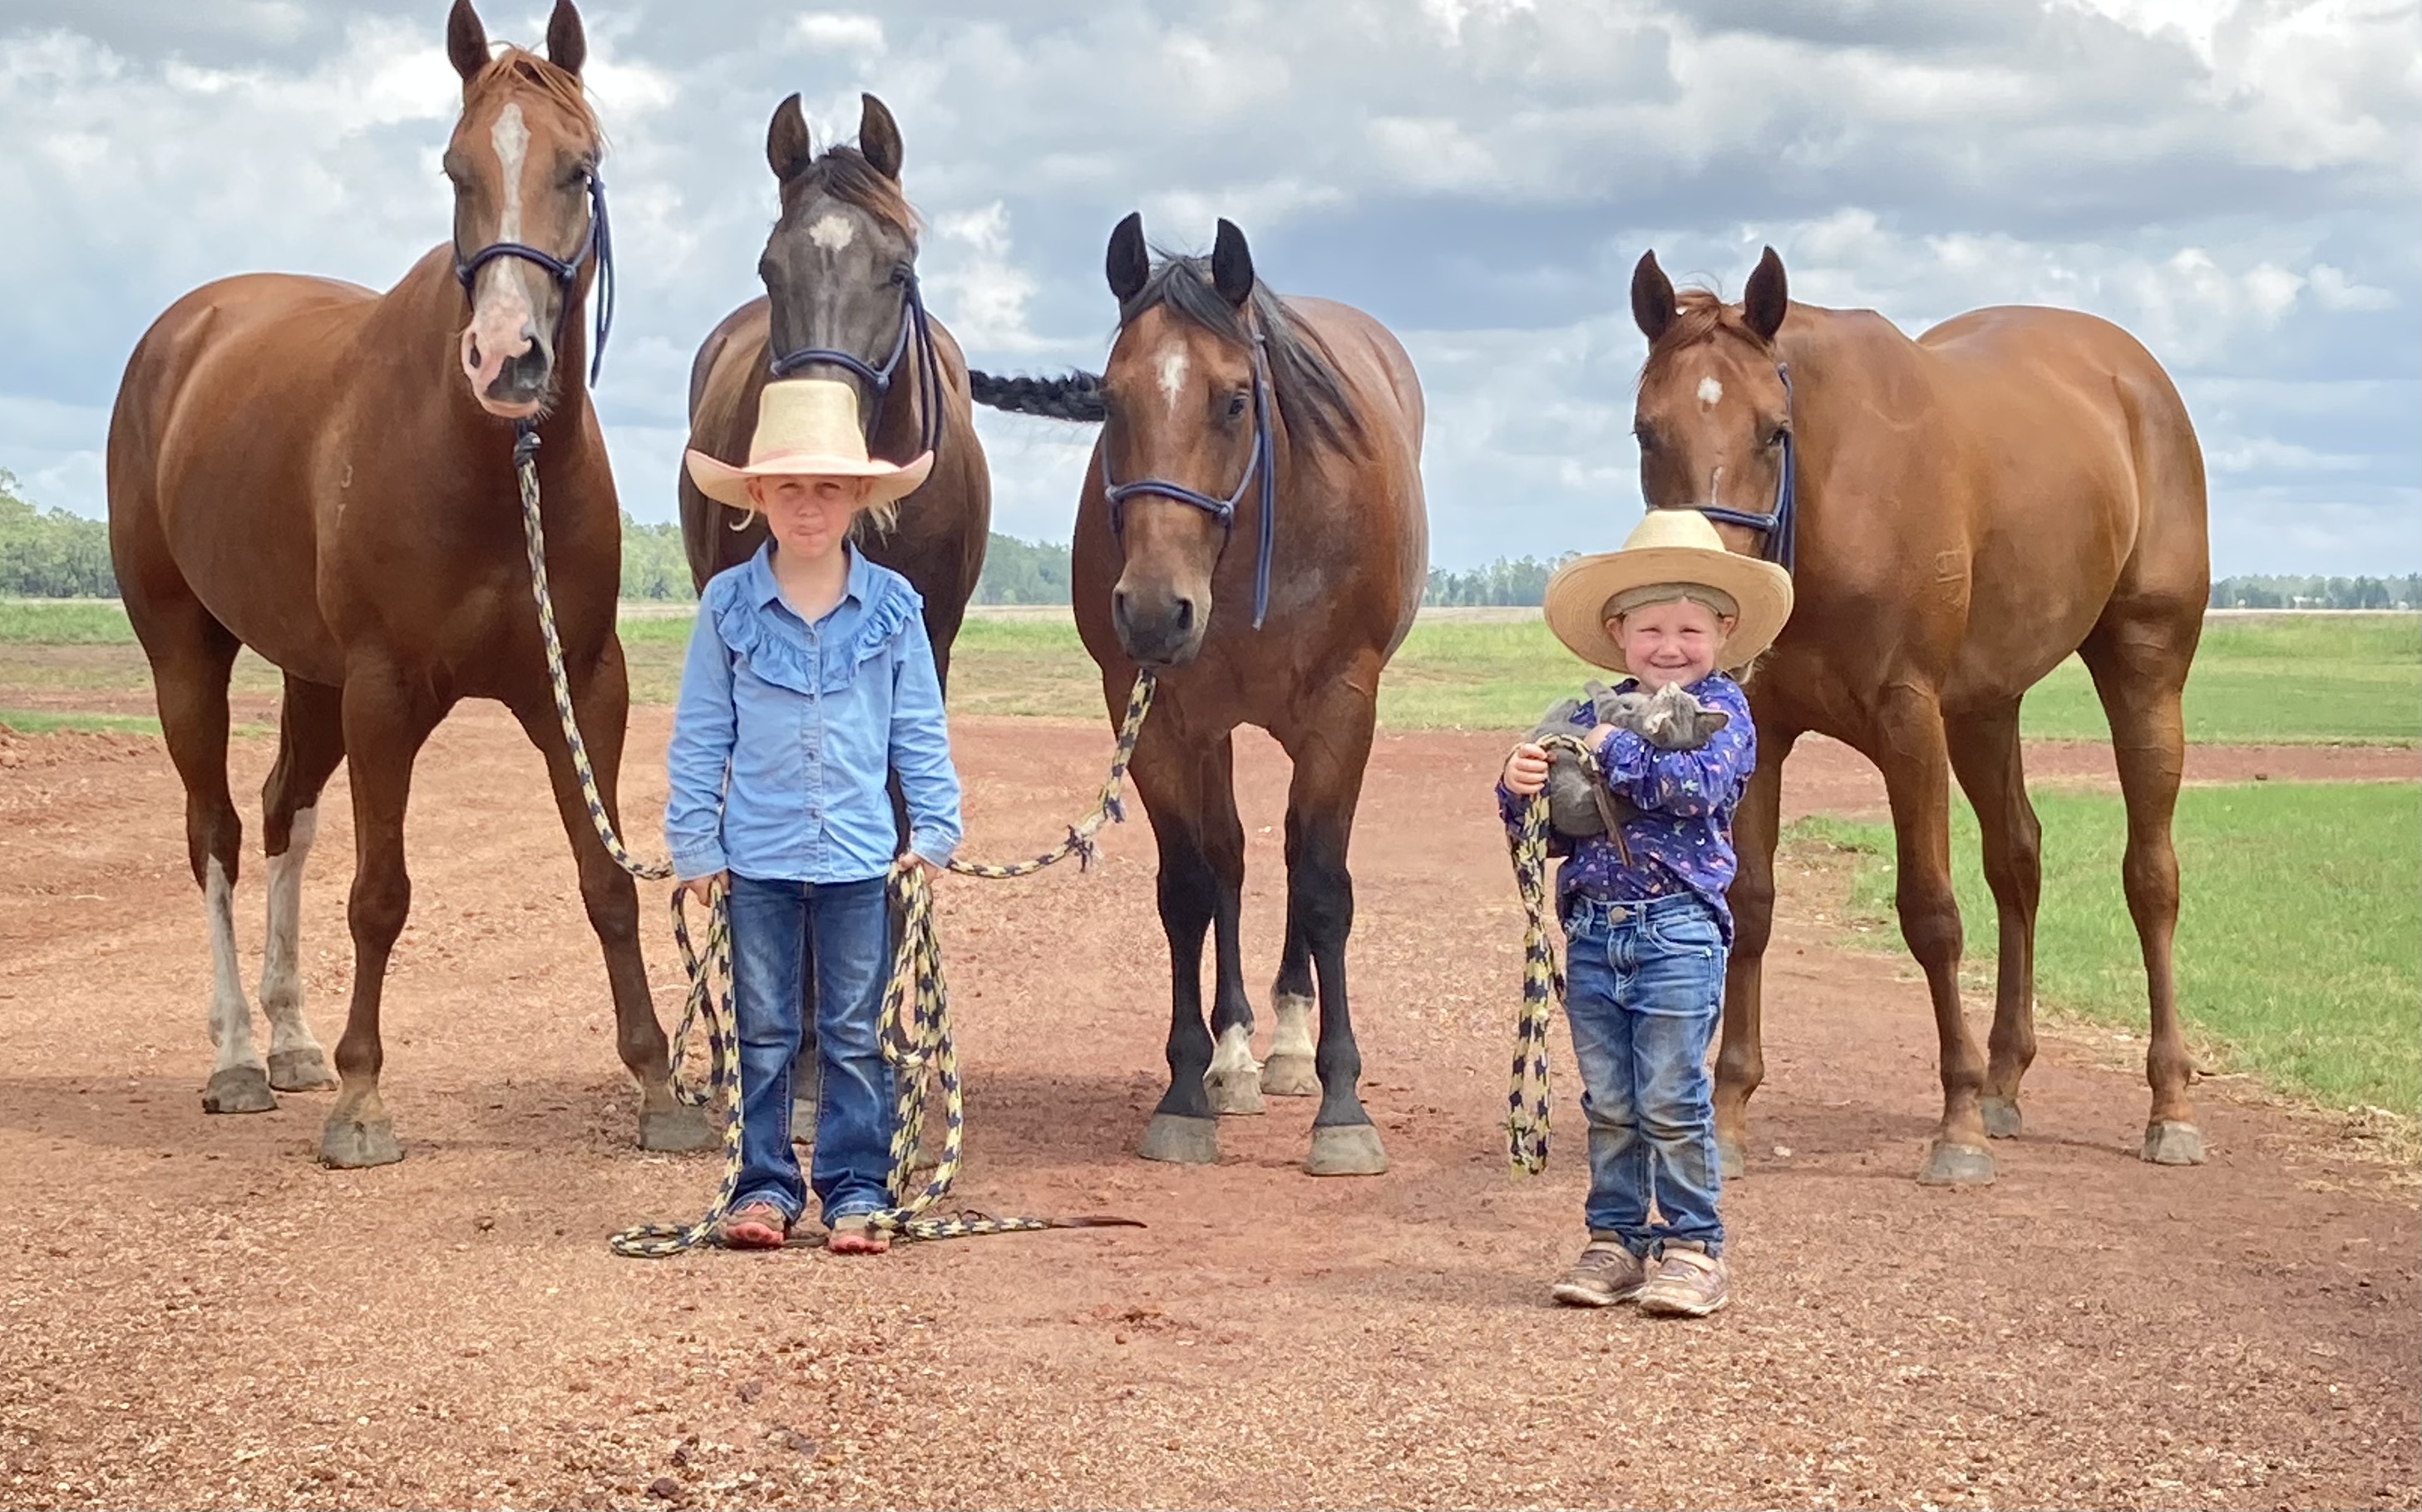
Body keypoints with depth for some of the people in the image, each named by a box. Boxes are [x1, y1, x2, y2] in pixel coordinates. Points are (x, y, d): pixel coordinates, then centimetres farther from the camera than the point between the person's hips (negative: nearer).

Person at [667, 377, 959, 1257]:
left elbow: (921, 733, 5)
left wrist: (935, 833, 1)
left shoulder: (892, 608, 0)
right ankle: (763, 1186, 16)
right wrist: (693, 845, -1)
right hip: (757, 858, 0)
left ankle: (856, 1191, 14)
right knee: (761, 1034, 8)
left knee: (856, 1034, 6)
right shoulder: (727, 607, -2)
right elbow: (699, 737, 2)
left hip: (861, 859, 0)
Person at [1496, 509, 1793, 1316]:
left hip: (1679, 927, -4)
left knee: (1671, 1100, -2)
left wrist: (1615, 751, -14)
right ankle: (1615, 1240, 20)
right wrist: (1520, 788, -12)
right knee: (1608, 1103, 11)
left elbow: (1698, 784, -20)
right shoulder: (1591, 715, 10)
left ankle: (1693, 1247, 9)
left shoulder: (1722, 711, 0)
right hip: (1592, 929, 4)